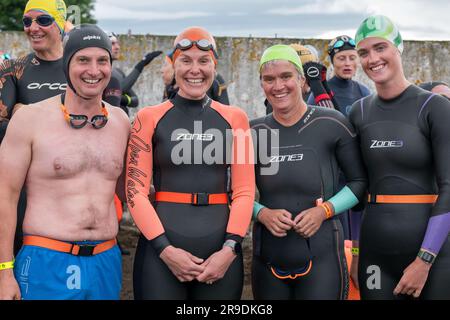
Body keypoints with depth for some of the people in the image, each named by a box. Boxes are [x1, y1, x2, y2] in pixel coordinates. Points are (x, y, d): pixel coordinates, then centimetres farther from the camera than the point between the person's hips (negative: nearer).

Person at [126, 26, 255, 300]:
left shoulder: (234, 118, 6)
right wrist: (165, 249, -12)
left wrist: (230, 249, -9)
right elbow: (136, 191, -2)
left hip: (221, 251, 2)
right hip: (162, 251, -1)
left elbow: (244, 190, 3)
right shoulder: (150, 118, 1)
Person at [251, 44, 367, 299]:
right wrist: (262, 213, -8)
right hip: (267, 257, 3)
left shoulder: (331, 124, -4)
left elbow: (360, 181, 2)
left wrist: (325, 210, -12)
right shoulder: (253, 132, 4)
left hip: (321, 258, -3)